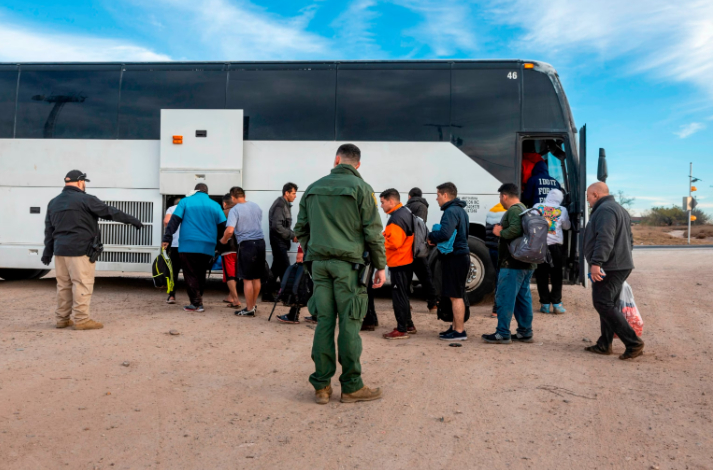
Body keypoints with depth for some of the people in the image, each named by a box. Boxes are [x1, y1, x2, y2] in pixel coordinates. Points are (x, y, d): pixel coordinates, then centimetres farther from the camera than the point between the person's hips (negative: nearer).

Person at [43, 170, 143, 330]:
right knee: (82, 284, -4)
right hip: (80, 250, -8)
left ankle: (62, 319, 17)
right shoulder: (85, 199, -7)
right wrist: (132, 220, 1)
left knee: (63, 285, 12)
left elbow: (49, 229, 18)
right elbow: (110, 212, -6)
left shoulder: (53, 202, 15)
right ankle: (81, 319, -4)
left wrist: (48, 251, 22)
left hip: (60, 250, 8)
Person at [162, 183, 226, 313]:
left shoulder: (186, 201, 4)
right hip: (208, 247, 3)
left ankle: (196, 303, -4)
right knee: (201, 275, 15)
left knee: (190, 275, 2)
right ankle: (198, 299, 18)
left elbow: (174, 220, -3)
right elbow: (222, 226, 7)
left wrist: (167, 238, -4)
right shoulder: (215, 205, 10)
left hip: (188, 246, -3)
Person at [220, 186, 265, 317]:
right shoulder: (256, 206, 10)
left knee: (247, 279, 2)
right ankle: (254, 305, 26)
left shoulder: (235, 210, -10)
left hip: (246, 244, -6)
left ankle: (249, 309, 7)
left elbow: (230, 230, -19)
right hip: (260, 242, 6)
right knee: (257, 278, 15)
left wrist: (223, 240, -2)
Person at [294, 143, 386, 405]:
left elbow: (301, 229, 16)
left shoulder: (314, 188, 12)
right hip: (348, 264, -4)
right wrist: (380, 267, 2)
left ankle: (321, 386, 11)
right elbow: (373, 231, -5)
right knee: (349, 324, 0)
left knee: (324, 322, 7)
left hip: (319, 263, 4)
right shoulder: (360, 188, -2)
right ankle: (351, 387, 7)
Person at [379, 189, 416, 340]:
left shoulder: (396, 218, -19)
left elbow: (394, 242, -26)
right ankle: (409, 325, 28)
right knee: (403, 295, 19)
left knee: (398, 297, -4)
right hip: (407, 261, 11)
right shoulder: (406, 213, 14)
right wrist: (384, 236, 9)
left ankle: (401, 330, 1)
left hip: (398, 264, -11)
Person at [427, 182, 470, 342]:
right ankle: (455, 327, 25)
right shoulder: (461, 210, 17)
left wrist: (431, 236, -8)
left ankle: (459, 331, 1)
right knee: (456, 295, 17)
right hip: (461, 255, 10)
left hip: (454, 258, -10)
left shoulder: (451, 211, -15)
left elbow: (445, 233, -28)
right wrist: (436, 240, 8)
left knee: (455, 296, -4)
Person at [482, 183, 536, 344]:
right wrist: (502, 231, 14)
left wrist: (500, 232, -12)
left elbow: (515, 230, -30)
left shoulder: (513, 210, -14)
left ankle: (503, 334, -2)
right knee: (523, 298, 13)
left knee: (505, 298, -5)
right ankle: (525, 332, 18)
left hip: (512, 264, -10)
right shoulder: (524, 209, 19)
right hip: (526, 263, 10)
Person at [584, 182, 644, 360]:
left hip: (608, 267, -11)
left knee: (603, 304, -10)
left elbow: (604, 239, -26)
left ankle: (633, 343, -11)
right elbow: (629, 239, 26)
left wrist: (596, 262, -30)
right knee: (608, 305, 12)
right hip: (622, 265, 11)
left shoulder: (605, 210, -14)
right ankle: (604, 344, 16)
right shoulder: (619, 209, 21)